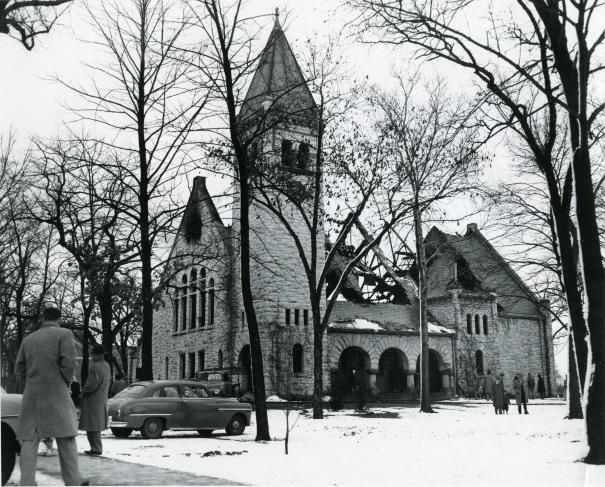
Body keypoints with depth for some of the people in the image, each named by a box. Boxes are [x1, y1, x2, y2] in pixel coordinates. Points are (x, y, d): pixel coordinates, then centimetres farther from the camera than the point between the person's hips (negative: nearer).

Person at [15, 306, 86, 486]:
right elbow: (68, 364, -12)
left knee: (29, 440, 4)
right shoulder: (65, 334, -3)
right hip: (56, 394, -4)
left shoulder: (28, 339, 12)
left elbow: (20, 370, 11)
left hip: (32, 395, 4)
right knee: (66, 437, 0)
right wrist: (66, 384, 4)